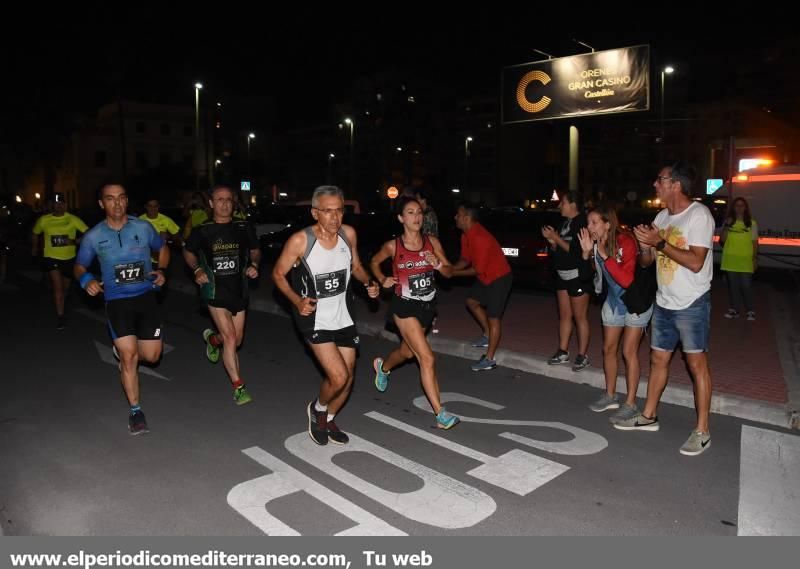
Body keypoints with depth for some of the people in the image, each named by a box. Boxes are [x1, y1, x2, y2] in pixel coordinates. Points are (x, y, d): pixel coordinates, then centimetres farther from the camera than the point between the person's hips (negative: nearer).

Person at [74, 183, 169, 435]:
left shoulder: (143, 227, -2)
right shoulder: (93, 236, -2)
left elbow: (163, 248, 15)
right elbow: (79, 266, 10)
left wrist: (162, 271, -2)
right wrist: (86, 279, -13)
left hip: (146, 297, 1)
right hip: (117, 301, -1)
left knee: (151, 356, 5)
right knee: (129, 357, -5)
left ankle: (123, 347, 42)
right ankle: (135, 410, 13)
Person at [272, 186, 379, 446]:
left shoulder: (348, 234, -5)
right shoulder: (300, 241, -18)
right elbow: (278, 273, -6)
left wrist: (368, 283, -7)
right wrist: (297, 300, -21)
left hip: (343, 316, 5)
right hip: (315, 319, -5)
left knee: (347, 379, 12)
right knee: (338, 377, -15)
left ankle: (328, 420, 40)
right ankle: (318, 409, 19)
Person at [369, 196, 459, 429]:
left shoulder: (432, 242, -4)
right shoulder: (393, 246, -10)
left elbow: (449, 272, 0)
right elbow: (374, 262, 9)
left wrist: (438, 265, -20)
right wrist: (383, 280, -7)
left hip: (427, 306, 5)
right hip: (405, 307, -5)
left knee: (407, 351, 25)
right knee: (427, 358, -13)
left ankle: (382, 366, 58)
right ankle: (440, 414, -5)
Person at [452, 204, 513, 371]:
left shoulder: (480, 238, -29)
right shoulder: (466, 235, 1)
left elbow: (478, 269, -24)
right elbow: (465, 260, 10)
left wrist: (454, 273, -15)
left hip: (499, 278, -10)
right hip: (486, 277, 10)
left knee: (494, 317, -4)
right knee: (472, 302, 21)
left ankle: (489, 359, 4)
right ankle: (487, 335, 34)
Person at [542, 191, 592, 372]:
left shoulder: (582, 223, -14)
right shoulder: (564, 223, 12)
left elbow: (575, 250, -22)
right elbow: (556, 250, 16)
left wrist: (556, 237, -16)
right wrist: (552, 241, -4)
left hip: (578, 276, -9)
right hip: (563, 275, 9)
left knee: (580, 317, -2)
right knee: (564, 315, 13)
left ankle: (582, 355, 7)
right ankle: (563, 352, 21)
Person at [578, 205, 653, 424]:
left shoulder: (626, 242, -24)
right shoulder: (596, 244, -6)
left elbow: (627, 280, -30)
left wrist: (604, 255, -33)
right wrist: (586, 252, -18)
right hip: (614, 300, 7)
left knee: (629, 352, -6)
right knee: (608, 349, 11)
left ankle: (630, 404, 4)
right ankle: (610, 396, 26)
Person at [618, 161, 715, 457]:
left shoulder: (699, 214, -14)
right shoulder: (662, 217, 8)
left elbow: (695, 262, -23)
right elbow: (647, 261, 12)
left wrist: (660, 243, -23)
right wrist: (645, 246, -9)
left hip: (692, 304, -7)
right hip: (664, 303, 7)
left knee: (697, 364, 0)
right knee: (658, 359, 14)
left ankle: (702, 431, 9)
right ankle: (648, 416, 26)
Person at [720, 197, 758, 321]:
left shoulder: (752, 223, 4)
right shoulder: (728, 222, 7)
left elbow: (755, 242, 5)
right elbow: (722, 240, 1)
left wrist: (755, 258, -1)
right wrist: (726, 226, -10)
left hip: (746, 259, -2)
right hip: (730, 259, 2)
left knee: (746, 285, -6)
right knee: (732, 285, 6)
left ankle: (750, 310, 3)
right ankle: (734, 309, 14)